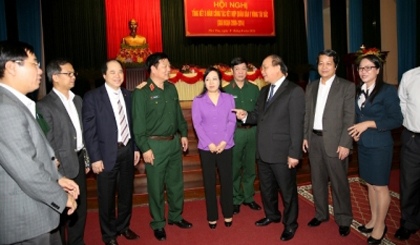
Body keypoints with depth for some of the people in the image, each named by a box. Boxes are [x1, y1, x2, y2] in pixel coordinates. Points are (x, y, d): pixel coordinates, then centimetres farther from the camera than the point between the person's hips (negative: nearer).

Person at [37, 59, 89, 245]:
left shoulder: (78, 100, 9)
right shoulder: (45, 105, -13)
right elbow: (47, 143, -14)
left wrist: (86, 158, 11)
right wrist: (57, 170, -14)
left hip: (79, 160, 7)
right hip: (63, 164, -7)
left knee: (80, 205, 17)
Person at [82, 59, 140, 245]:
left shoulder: (127, 95, 6)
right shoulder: (92, 97, -9)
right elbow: (89, 130, -11)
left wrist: (136, 147, 9)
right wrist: (95, 158, -13)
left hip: (127, 150, 5)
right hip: (107, 153, -5)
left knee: (126, 193, 18)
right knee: (107, 197, 10)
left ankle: (123, 226, 39)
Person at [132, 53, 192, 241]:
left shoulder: (171, 88, 7)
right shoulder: (142, 93, -11)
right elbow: (138, 123, -13)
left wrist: (183, 134, 11)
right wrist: (144, 148, -15)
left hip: (174, 142, 6)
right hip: (155, 144, -6)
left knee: (176, 183, 17)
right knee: (156, 187, 7)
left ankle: (175, 216, 37)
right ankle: (158, 224, 26)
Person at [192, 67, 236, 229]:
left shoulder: (229, 98, 3)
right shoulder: (198, 101, 0)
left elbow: (232, 122, -1)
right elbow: (197, 124, -5)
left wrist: (224, 142, -13)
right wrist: (209, 144, -14)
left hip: (225, 146, 1)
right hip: (206, 147, 0)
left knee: (227, 180, 8)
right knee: (209, 181, 8)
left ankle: (228, 214, 26)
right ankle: (212, 217, 22)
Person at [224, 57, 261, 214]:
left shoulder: (254, 89, 8)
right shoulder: (226, 90, 1)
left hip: (252, 131, 3)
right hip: (234, 132, -2)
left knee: (250, 166, 12)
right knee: (234, 168, 4)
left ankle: (248, 197, 28)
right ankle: (236, 199, 20)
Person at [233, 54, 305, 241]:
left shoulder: (294, 91, -12)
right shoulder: (264, 91, 13)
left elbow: (297, 125, -16)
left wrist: (294, 153, -18)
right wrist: (245, 116, -7)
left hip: (282, 152, -7)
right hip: (263, 151, 8)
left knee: (287, 190, 10)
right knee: (266, 187, 21)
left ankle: (290, 224, 30)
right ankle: (272, 215, 43)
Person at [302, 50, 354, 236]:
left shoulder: (347, 87, -4)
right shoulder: (311, 87, 11)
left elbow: (350, 118, -9)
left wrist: (345, 144, -14)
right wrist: (304, 136, 6)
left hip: (334, 141, -5)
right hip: (314, 140, 5)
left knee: (339, 182, 4)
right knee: (317, 180, 14)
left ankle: (343, 219, 22)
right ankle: (321, 214, 31)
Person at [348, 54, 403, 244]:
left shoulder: (388, 91, -10)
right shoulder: (359, 91, 8)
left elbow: (396, 120, -14)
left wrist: (368, 124, -20)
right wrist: (355, 130, -1)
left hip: (379, 146, -6)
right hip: (362, 145, 6)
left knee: (380, 186, 4)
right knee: (370, 184, 15)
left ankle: (380, 226, 20)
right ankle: (374, 220, 30)